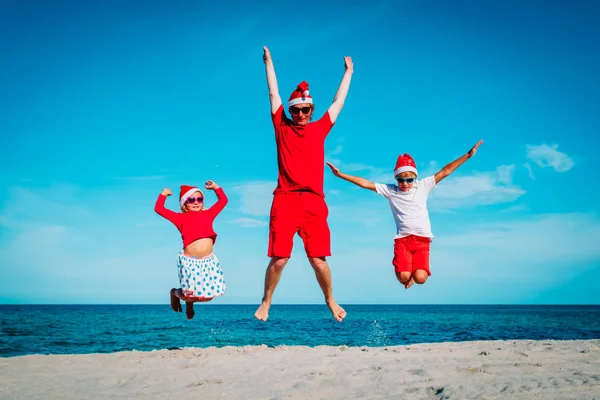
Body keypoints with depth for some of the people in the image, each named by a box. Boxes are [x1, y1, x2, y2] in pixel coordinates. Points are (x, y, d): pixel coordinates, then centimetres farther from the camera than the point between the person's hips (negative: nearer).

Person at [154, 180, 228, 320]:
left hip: (208, 261, 3)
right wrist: (163, 194, 15)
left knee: (208, 295, 5)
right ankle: (175, 293, 36)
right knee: (190, 295, -1)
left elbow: (223, 200, 21)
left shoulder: (208, 214, 12)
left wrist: (215, 187, 21)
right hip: (190, 261, -3)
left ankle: (190, 300, 39)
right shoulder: (181, 218, 5)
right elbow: (159, 209, 5)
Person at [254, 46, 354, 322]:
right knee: (279, 259, -4)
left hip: (314, 202, 1)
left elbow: (339, 102, 25)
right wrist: (269, 63, 22)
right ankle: (266, 302, 15)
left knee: (318, 259, -1)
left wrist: (348, 72, 33)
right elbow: (273, 94, 17)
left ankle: (330, 300, 21)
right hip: (285, 200, -1)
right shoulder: (282, 127, 12)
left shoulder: (320, 128, 15)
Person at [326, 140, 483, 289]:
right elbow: (365, 183, 4)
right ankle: (403, 267, 19)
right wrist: (340, 174, -3)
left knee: (420, 278, -18)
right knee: (404, 277, -20)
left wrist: (468, 155, 3)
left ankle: (415, 270, 21)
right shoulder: (390, 191, 8)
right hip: (402, 240, 0)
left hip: (422, 239, 0)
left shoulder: (422, 186, 8)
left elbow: (445, 172, 6)